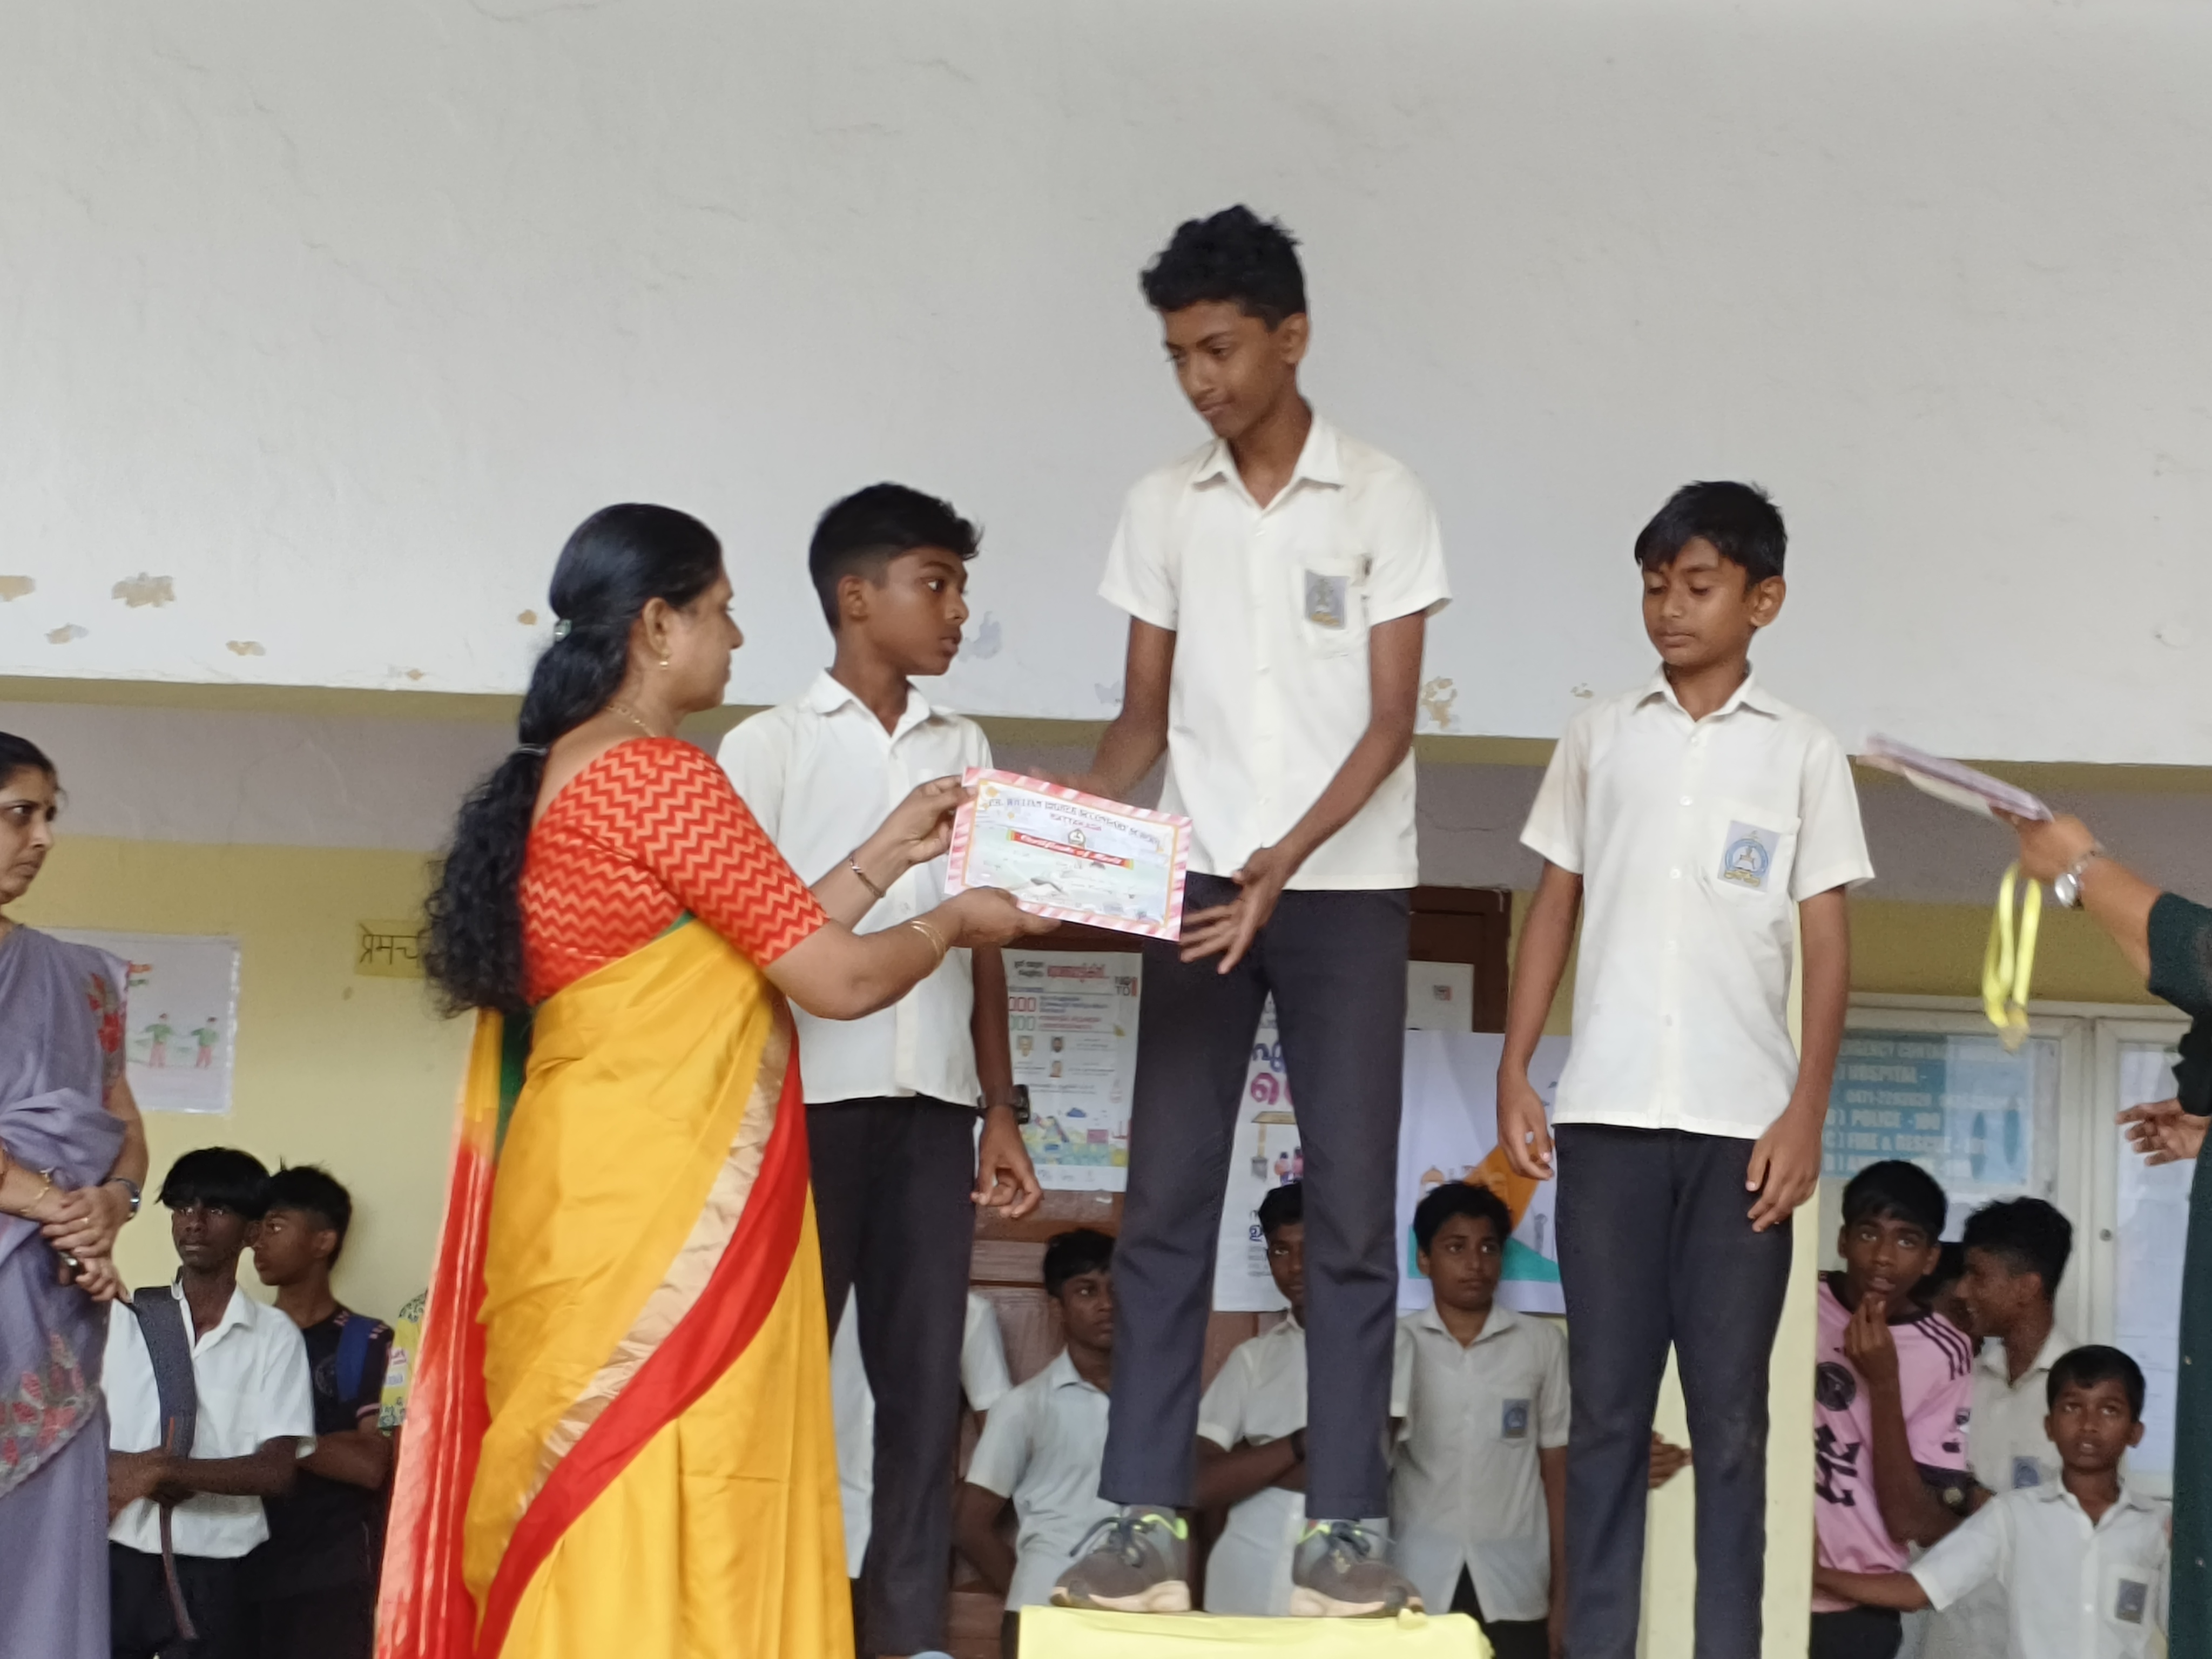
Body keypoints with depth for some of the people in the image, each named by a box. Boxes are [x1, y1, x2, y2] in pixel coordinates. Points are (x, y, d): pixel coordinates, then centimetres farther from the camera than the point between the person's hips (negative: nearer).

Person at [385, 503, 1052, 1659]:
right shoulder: (660, 778, -13)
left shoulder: (556, 779, 16)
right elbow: (834, 979, -13)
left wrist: (887, 855, 25)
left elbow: (755, 951, 21)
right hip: (659, 1204, -10)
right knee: (659, 1513, -6)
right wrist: (953, 922, 6)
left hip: (595, 1194, 10)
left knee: (596, 1516, 10)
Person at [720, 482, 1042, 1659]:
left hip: (933, 1104, 4)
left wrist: (999, 1109, 11)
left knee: (924, 1376, 3)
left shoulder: (966, 751, 15)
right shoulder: (769, 746, 2)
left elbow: (980, 941, 15)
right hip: (810, 1097, -4)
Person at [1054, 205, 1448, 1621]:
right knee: (1166, 1204, -2)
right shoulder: (1163, 509, 6)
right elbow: (1146, 717, 10)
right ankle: (1147, 1523, 0)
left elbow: (1391, 722, -8)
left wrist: (1285, 862, -21)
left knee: (1354, 1208, -1)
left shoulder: (1381, 499, -4)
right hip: (1200, 890, 3)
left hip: (1347, 892, -3)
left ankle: (1347, 1525, 3)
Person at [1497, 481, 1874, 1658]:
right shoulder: (1599, 738, 10)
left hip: (1743, 1120, -1)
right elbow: (1553, 913, 12)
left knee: (1730, 1410, 1)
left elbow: (1828, 948, 3)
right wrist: (1513, 1074, 3)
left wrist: (1806, 1113, -5)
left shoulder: (1803, 754, 5)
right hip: (1608, 1114, 1)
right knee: (1605, 1402, 3)